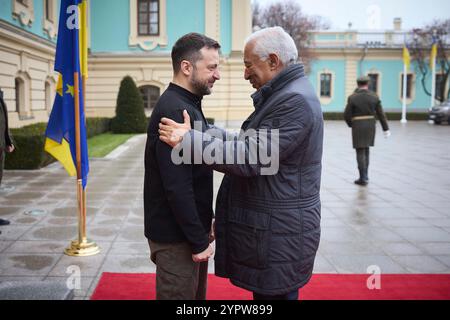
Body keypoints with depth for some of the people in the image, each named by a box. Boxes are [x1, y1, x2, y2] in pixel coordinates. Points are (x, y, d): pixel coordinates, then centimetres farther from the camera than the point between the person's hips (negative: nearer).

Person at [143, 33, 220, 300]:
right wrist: (199, 240, -18)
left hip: (190, 228, 10)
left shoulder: (187, 105, 11)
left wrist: (204, 225, 14)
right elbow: (177, 187, -26)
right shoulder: (175, 111, -22)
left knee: (196, 294, 22)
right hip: (176, 237, -10)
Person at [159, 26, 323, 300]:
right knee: (265, 291, 18)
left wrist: (189, 140, -20)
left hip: (280, 234, -10)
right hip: (268, 227, 10)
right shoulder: (284, 95, 14)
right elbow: (252, 147, 15)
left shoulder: (295, 101, -20)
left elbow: (250, 158, -24)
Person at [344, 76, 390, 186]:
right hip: (370, 126, 4)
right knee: (365, 150, 18)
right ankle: (365, 175, 21)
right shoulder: (374, 96, 0)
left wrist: (351, 125, 12)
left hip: (357, 127, -4)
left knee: (360, 152, 1)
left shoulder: (352, 97, -8)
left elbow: (347, 115, -8)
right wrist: (386, 128, 4)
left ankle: (363, 178, 1)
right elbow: (381, 114, 0)